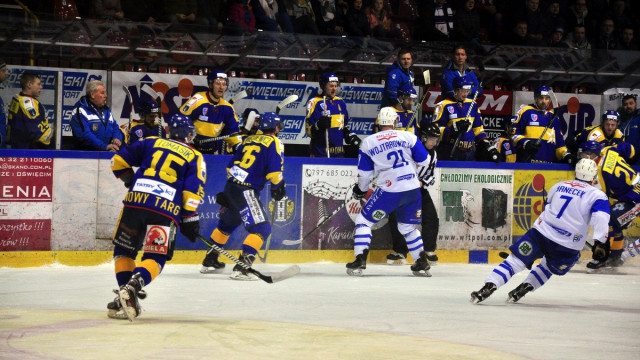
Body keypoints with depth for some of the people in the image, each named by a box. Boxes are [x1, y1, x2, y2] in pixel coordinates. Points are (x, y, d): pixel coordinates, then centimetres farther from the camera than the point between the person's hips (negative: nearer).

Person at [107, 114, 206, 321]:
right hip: (165, 210, -2)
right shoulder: (195, 157, 14)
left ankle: (125, 295, 5)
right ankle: (132, 287, -25)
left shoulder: (151, 143, 19)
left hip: (135, 202, 2)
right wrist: (190, 219, 6)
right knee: (155, 258, 3)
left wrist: (130, 180, 31)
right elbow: (192, 191, 1)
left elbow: (119, 160, 17)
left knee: (124, 250, 18)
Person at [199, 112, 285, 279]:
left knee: (227, 223, 28)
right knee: (262, 229, -8)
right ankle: (241, 268, -19)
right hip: (246, 192, -8)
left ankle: (209, 261, 36)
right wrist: (277, 187, 2)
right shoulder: (274, 143, -3)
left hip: (230, 186, 8)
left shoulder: (249, 140, 19)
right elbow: (274, 171, -14)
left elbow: (231, 165, 21)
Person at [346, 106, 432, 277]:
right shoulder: (408, 137, 5)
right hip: (412, 191, 3)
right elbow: (424, 162, 8)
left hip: (388, 191, -3)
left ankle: (360, 260, -3)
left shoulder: (368, 142, 5)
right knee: (407, 227, 23)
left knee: (364, 221, 10)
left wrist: (360, 190, 27)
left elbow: (364, 174, 9)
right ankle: (422, 264, 19)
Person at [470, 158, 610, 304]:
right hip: (568, 247, -1)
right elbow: (601, 217, -14)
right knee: (548, 268, 26)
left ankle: (489, 286, -15)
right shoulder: (597, 195, 2)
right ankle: (525, 288, 12)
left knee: (515, 260, 2)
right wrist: (600, 243, -19)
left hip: (541, 232, 1)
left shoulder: (558, 186, 15)